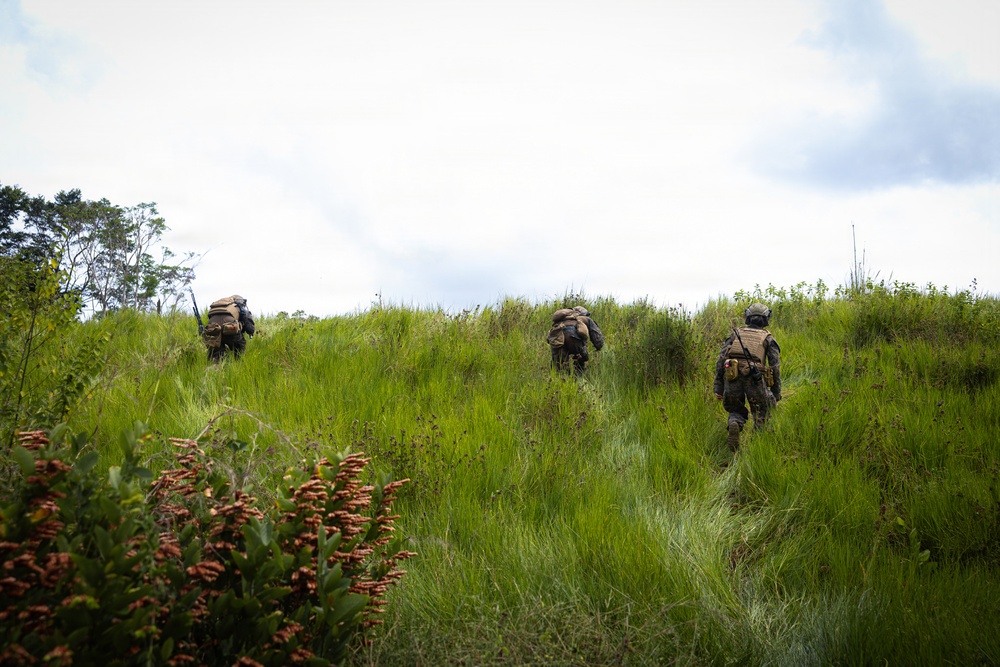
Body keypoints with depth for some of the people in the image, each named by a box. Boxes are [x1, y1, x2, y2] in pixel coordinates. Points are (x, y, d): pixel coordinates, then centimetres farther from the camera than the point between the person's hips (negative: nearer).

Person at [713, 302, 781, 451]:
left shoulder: (735, 334, 22)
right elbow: (775, 367, 9)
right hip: (755, 380, -2)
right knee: (761, 415, 19)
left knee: (737, 411, 21)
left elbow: (720, 360, 11)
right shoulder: (768, 338, 17)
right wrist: (776, 394, 14)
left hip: (732, 379, 2)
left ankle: (734, 424, -12)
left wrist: (718, 388, 11)